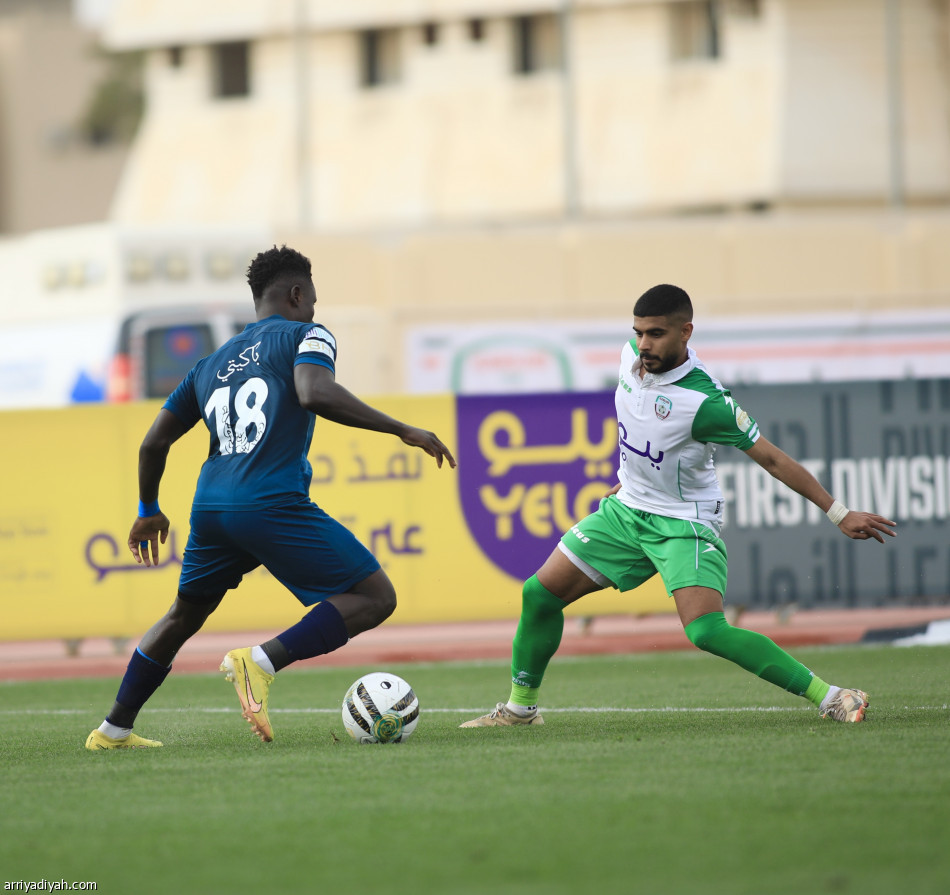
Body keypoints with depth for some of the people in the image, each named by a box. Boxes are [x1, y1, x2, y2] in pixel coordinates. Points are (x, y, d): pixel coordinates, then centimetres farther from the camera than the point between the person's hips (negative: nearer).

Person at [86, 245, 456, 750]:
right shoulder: (305, 336, 7)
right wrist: (403, 430, -12)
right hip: (273, 507, -7)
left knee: (183, 617, 28)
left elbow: (154, 443, 25)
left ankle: (113, 730, 30)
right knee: (375, 598, -3)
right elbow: (315, 393, -16)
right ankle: (262, 662, -21)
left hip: (210, 509, 7)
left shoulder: (211, 364, 25)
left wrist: (148, 513, 41)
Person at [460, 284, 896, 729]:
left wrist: (839, 513, -23)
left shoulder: (705, 401, -27)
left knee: (706, 631, -25)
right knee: (539, 594, 4)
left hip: (683, 522, -7)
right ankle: (520, 707, 24)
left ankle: (830, 697, -22)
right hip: (626, 508, 7)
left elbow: (771, 458, -22)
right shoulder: (632, 355, -7)